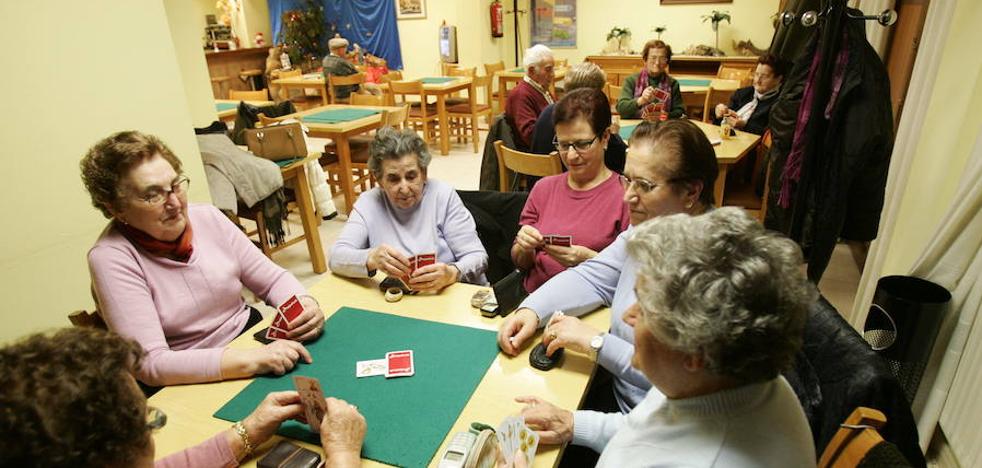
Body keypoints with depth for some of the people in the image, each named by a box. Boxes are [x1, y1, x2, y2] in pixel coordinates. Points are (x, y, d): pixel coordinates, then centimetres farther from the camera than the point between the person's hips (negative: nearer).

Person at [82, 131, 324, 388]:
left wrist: (304, 302, -17)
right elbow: (150, 363, -21)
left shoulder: (208, 217, -1)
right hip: (191, 384, -6)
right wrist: (252, 361, -31)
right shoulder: (111, 258, -14)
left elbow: (273, 278, 5)